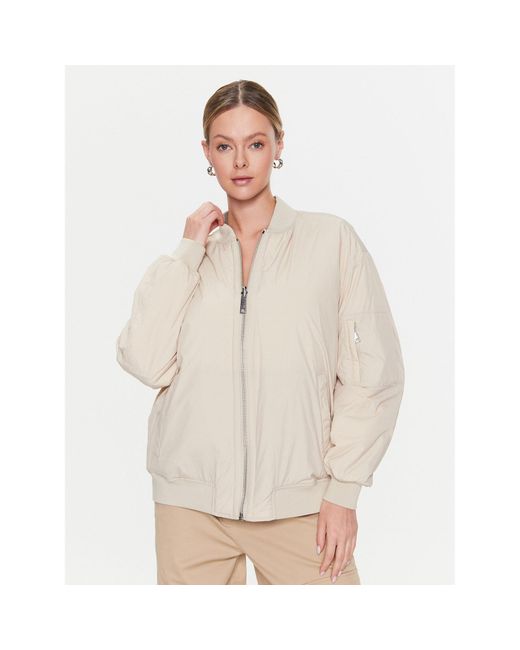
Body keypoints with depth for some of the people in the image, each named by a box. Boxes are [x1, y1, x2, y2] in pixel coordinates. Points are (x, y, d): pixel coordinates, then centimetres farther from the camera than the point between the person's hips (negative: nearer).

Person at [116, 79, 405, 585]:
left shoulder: (332, 239, 2)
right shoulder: (191, 252, 10)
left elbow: (374, 373, -1)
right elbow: (145, 363, -3)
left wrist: (343, 488, -6)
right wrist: (186, 255, -3)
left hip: (298, 500, -2)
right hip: (192, 499, 2)